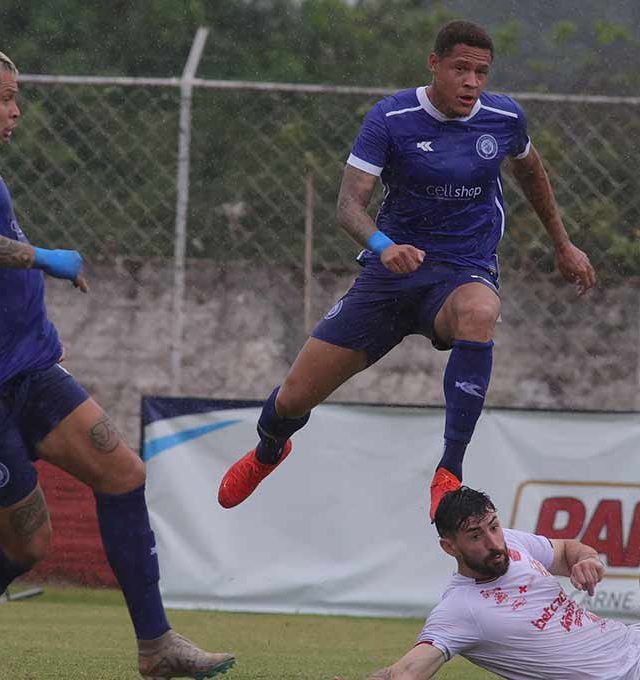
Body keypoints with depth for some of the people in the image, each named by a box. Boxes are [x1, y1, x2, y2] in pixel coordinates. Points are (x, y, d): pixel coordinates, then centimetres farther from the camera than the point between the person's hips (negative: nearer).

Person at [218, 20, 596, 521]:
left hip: (464, 272, 0)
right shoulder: (391, 119, -11)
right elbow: (349, 204, -18)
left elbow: (530, 168, 22)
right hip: (392, 271, 0)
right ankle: (268, 451, 42)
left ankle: (450, 472, -37)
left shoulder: (505, 118, -2)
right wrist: (383, 244, -39)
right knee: (294, 399, 1)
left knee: (479, 312, -42)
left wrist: (563, 243, 28)